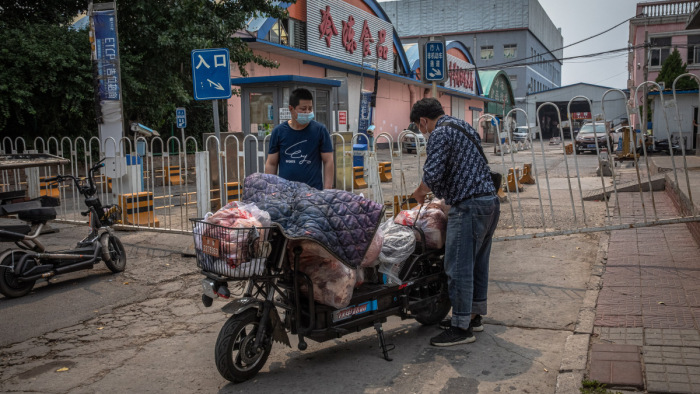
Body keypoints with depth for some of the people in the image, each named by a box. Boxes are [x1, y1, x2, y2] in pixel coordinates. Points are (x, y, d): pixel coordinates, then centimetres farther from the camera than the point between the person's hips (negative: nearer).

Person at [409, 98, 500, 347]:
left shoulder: (439, 134, -9)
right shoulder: (464, 127, 21)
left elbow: (432, 175, -19)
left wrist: (420, 192, 1)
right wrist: (437, 190, 27)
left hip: (468, 206, -10)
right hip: (490, 201, 10)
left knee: (458, 267, -5)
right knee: (478, 263, 17)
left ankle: (462, 328, 1)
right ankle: (474, 315, 28)